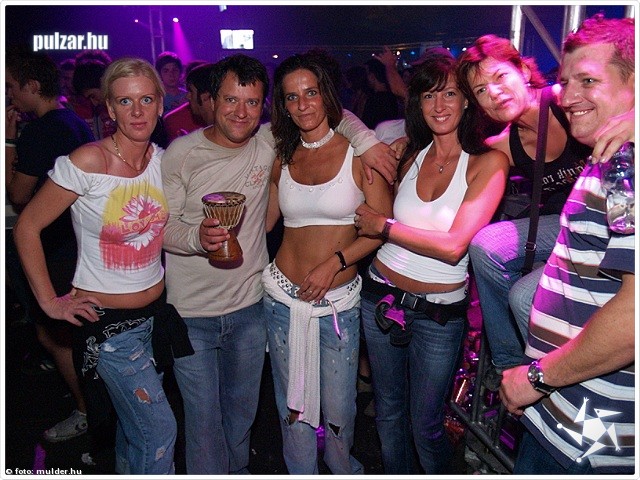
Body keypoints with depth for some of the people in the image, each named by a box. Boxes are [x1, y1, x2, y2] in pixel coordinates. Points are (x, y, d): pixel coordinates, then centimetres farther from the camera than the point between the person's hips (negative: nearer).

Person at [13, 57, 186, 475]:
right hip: (106, 319, -5)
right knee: (160, 431, -1)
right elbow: (27, 227, -9)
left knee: (134, 423, 22)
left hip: (157, 311, 5)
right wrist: (50, 302, -8)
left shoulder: (164, 159, -1)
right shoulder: (87, 162, -18)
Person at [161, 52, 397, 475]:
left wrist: (367, 139, -8)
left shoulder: (270, 142, -3)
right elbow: (162, 225, -8)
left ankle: (237, 470, 46)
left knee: (242, 413, 20)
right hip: (191, 314, -2)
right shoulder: (181, 153, -8)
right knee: (204, 420, 6)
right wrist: (198, 237, -28)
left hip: (250, 307, 3)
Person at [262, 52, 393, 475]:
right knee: (292, 403, 15)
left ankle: (343, 468, 41)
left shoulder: (358, 151, -6)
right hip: (284, 294, 3)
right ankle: (301, 471, 41)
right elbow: (263, 221, 11)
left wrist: (335, 262, -17)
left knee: (339, 408, 8)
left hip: (339, 299, -3)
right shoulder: (282, 159, 7)